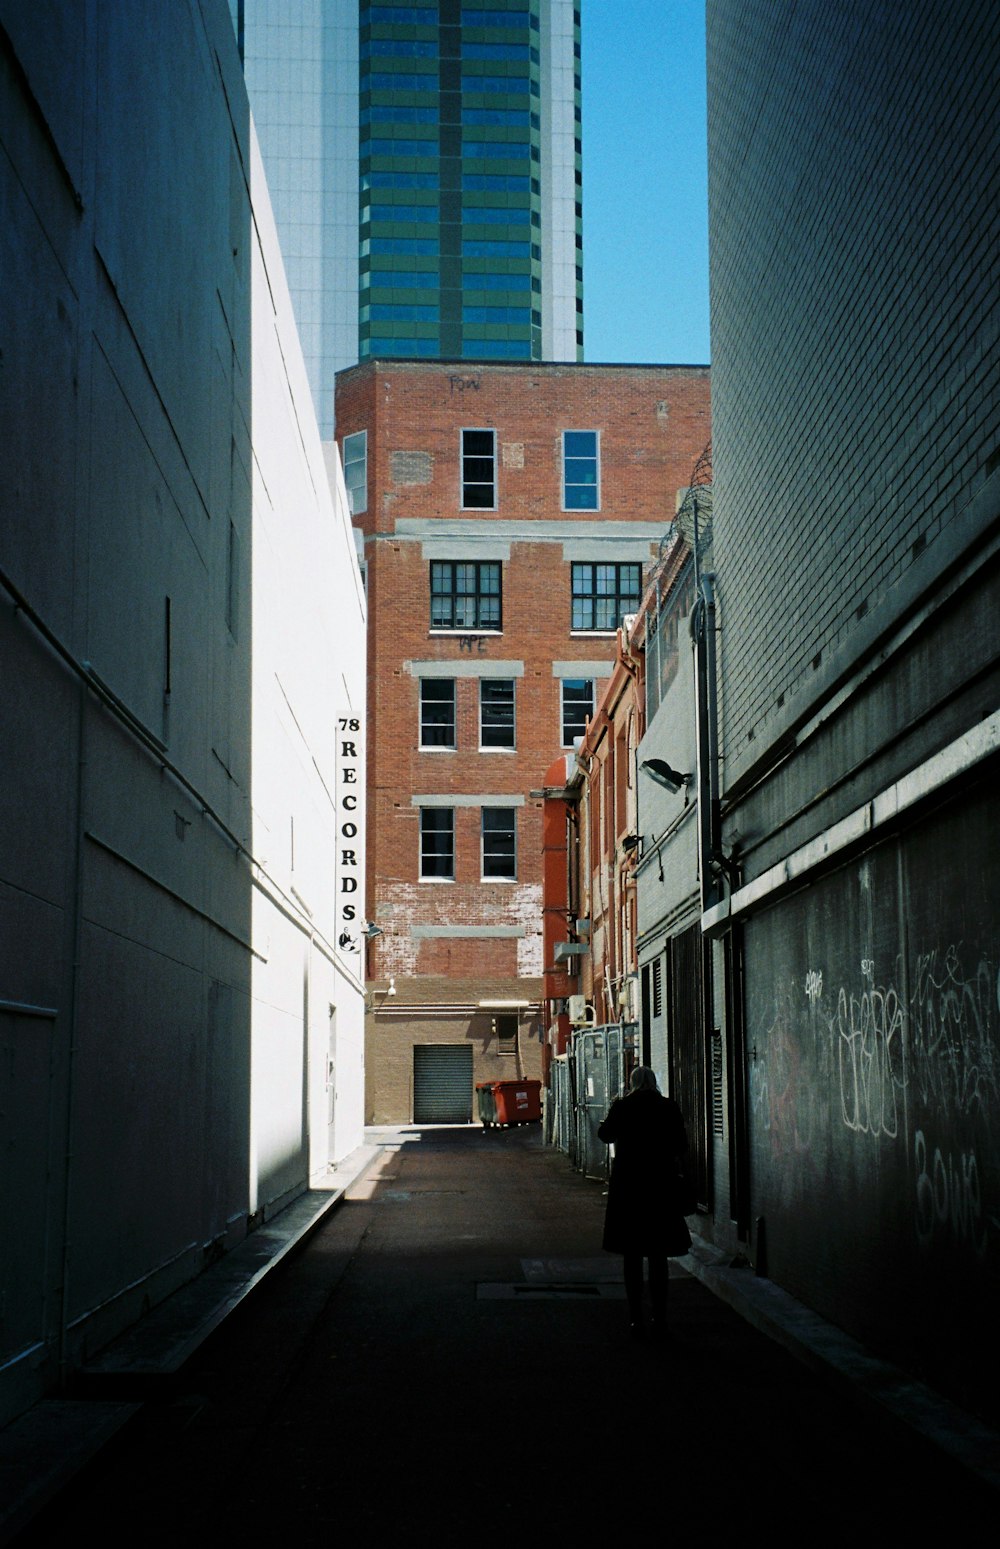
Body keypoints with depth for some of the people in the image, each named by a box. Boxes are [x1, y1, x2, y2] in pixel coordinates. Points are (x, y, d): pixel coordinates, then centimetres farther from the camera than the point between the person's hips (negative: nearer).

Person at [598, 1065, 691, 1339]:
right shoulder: (669, 1108, -4)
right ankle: (659, 1318, 11)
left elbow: (605, 1135, 9)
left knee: (632, 1257, 6)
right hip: (661, 1186, 1)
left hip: (627, 1187, -1)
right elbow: (681, 1146, 2)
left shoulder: (622, 1107, -7)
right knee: (658, 1256, 11)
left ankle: (636, 1319, 3)